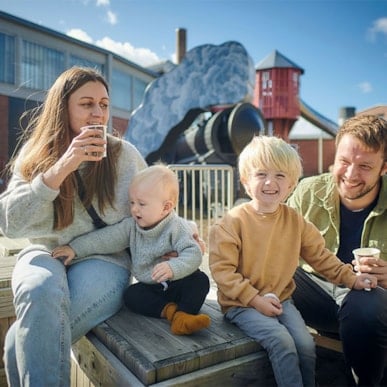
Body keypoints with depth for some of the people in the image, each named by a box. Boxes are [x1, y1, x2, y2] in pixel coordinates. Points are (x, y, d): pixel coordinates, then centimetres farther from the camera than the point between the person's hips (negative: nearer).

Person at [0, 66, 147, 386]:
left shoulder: (124, 155, 0)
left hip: (105, 258, -1)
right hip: (46, 254, 2)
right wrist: (59, 170, -20)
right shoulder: (34, 155, 3)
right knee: (39, 294, -34)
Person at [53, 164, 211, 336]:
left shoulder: (177, 227, -19)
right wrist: (75, 249, -9)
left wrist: (173, 267, -46)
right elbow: (106, 238, -4)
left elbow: (193, 254, -28)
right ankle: (170, 310, -29)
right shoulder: (131, 225, -3)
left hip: (179, 282, -4)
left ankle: (183, 316, -38)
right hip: (150, 287, 4)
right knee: (131, 294, -20)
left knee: (200, 280, -27)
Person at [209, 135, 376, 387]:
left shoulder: (295, 221, 2)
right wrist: (255, 299, -18)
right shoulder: (233, 222, -14)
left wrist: (351, 278, 5)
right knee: (281, 341, -23)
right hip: (241, 304, -4)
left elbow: (320, 255, 13)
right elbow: (222, 269, -15)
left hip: (281, 299, 5)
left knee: (306, 344, -11)